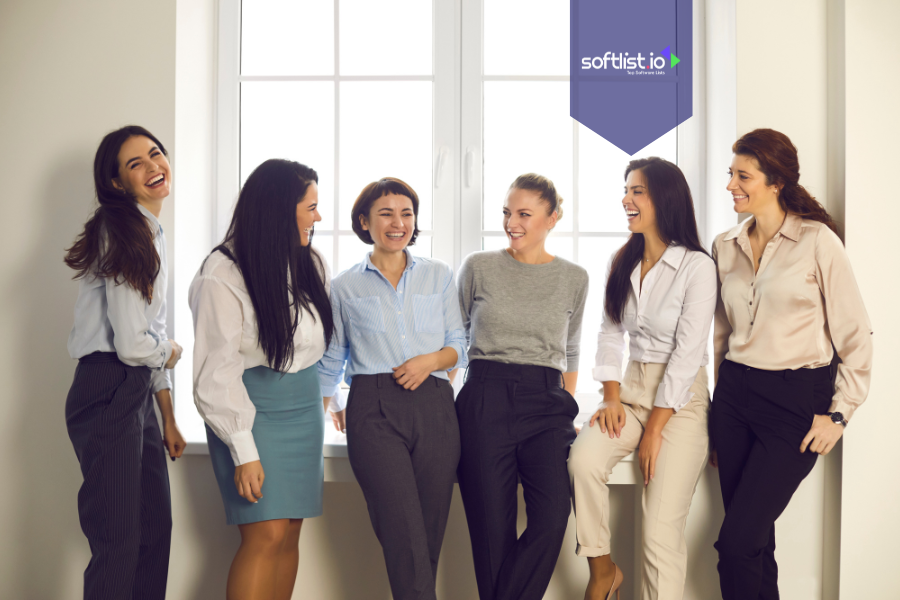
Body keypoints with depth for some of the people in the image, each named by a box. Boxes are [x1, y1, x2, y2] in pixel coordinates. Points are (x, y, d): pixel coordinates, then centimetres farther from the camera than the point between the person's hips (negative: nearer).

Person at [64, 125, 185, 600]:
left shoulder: (152, 233, 16)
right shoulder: (122, 233, -14)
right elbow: (132, 344, -20)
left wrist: (169, 418, 20)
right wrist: (172, 352, 4)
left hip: (139, 393, 10)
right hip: (108, 394, -10)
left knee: (157, 529, 16)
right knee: (119, 543, -2)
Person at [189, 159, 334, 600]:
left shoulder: (310, 265, 6)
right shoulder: (222, 275, -13)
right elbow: (216, 373, -14)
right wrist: (244, 451, -16)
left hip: (305, 410, 6)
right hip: (254, 410, -6)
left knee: (290, 534, 7)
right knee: (266, 534, -11)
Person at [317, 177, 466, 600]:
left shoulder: (438, 276, 15)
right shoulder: (346, 286, 13)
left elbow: (459, 345, 13)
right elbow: (331, 358, 19)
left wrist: (432, 360, -5)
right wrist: (325, 405, 12)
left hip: (434, 407, 2)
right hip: (374, 410, -2)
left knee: (431, 531, 1)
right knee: (405, 536, -12)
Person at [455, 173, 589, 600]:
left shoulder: (574, 278, 11)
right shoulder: (478, 267, 7)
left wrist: (568, 407, 15)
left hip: (545, 403, 1)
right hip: (485, 400, -1)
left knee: (552, 516, -16)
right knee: (493, 528, -3)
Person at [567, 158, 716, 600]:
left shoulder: (697, 267, -11)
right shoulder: (621, 264, 9)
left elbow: (687, 354, -13)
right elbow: (610, 334, 9)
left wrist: (654, 430, -12)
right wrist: (612, 398, -5)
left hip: (681, 399, -5)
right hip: (632, 389, 5)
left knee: (661, 529, -12)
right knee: (583, 460, -23)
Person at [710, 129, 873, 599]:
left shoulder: (817, 241, -7)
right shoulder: (725, 247, 8)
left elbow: (855, 335, -4)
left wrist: (838, 414, -7)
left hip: (795, 400, -5)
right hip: (735, 395, 5)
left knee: (736, 543, -9)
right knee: (754, 541, 10)